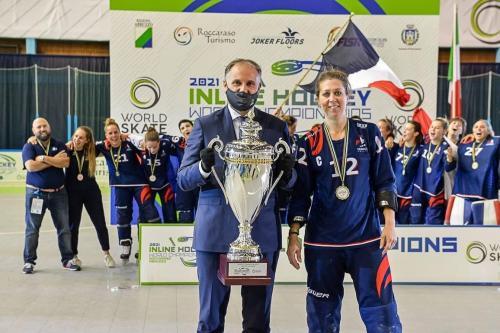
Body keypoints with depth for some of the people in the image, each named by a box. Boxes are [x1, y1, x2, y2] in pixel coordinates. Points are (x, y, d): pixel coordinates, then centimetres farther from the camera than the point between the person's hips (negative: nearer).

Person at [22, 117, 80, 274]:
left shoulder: (59, 145, 7)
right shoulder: (29, 146, 0)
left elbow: (65, 163, -11)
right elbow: (31, 166, -17)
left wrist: (44, 158, -17)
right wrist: (54, 160, -13)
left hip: (58, 193, 2)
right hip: (36, 193, -2)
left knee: (64, 227, 4)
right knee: (32, 229, 1)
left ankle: (67, 259, 12)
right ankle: (29, 261, 9)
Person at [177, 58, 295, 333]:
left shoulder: (277, 127, 7)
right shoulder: (205, 125, 4)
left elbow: (288, 183, 10)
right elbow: (183, 180, 3)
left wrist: (286, 171, -14)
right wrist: (204, 166, -18)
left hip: (262, 232, 1)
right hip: (215, 231, -1)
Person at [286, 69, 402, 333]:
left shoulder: (368, 133, 2)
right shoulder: (309, 142, 1)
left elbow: (384, 181, 4)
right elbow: (300, 193, 3)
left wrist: (390, 223, -5)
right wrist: (293, 236, -2)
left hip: (366, 237, 0)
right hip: (321, 242, 1)